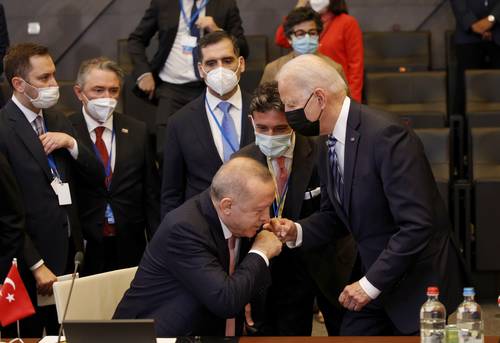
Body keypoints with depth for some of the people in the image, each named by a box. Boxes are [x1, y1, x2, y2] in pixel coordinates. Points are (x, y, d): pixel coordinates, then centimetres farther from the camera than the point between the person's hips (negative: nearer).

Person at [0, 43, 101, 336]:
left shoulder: (58, 122, 10)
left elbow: (96, 175, 11)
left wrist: (71, 143, -9)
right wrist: (36, 265, -17)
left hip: (66, 252, 7)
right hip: (30, 260, -7)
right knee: (31, 335, 5)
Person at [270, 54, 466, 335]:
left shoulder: (386, 135, -24)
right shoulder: (328, 143, 4)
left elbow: (417, 225, -27)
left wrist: (370, 284, -23)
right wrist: (297, 232, -5)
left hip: (419, 280, -8)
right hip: (372, 280, 8)